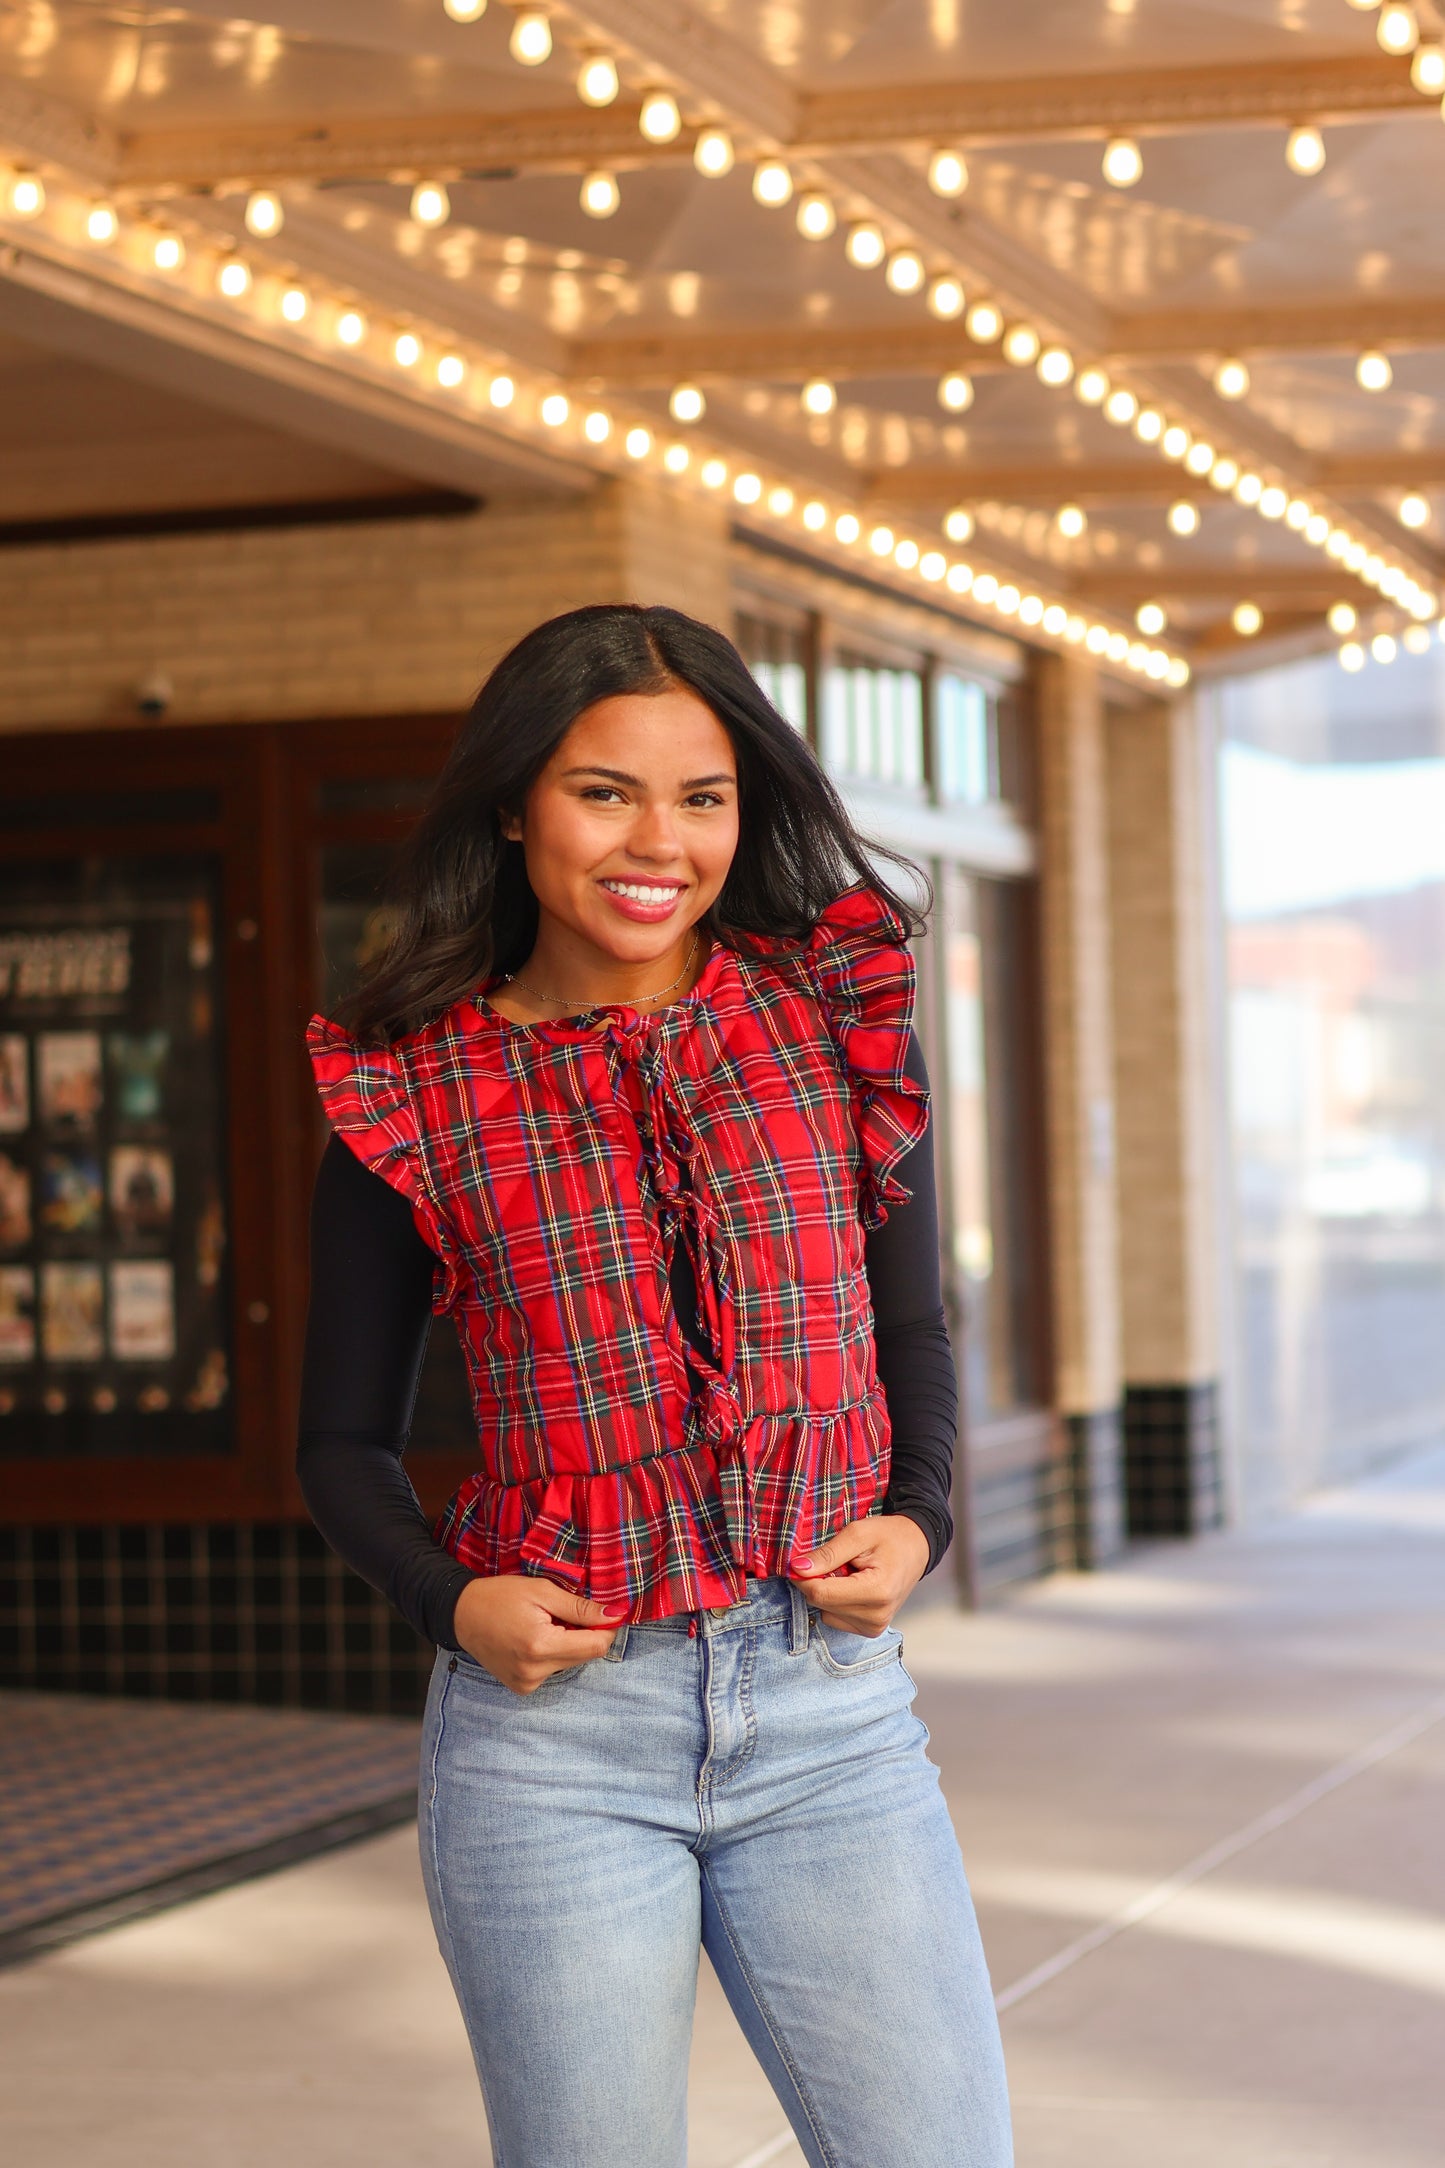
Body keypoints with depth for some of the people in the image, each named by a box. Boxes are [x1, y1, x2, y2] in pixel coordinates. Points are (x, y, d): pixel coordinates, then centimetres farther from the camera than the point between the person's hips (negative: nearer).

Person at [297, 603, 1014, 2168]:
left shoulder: (833, 1014, 5)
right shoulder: (413, 1093, 2)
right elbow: (343, 1441, 10)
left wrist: (917, 1519, -3)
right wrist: (447, 1601, -9)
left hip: (830, 1709, 1)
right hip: (551, 1728, -1)